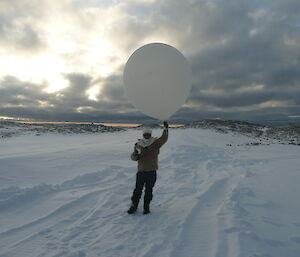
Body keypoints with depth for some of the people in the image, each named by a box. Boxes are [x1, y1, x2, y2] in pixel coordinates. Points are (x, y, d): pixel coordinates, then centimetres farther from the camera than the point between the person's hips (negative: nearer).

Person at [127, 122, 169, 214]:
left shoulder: (156, 143, 2)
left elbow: (163, 139, -14)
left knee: (149, 190, 8)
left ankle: (146, 207, 23)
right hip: (141, 171, 1)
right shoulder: (139, 145, 4)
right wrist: (136, 153, -19)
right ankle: (133, 206, 19)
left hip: (151, 172, -1)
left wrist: (166, 129, -26)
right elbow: (134, 158, 3)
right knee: (138, 190, 5)